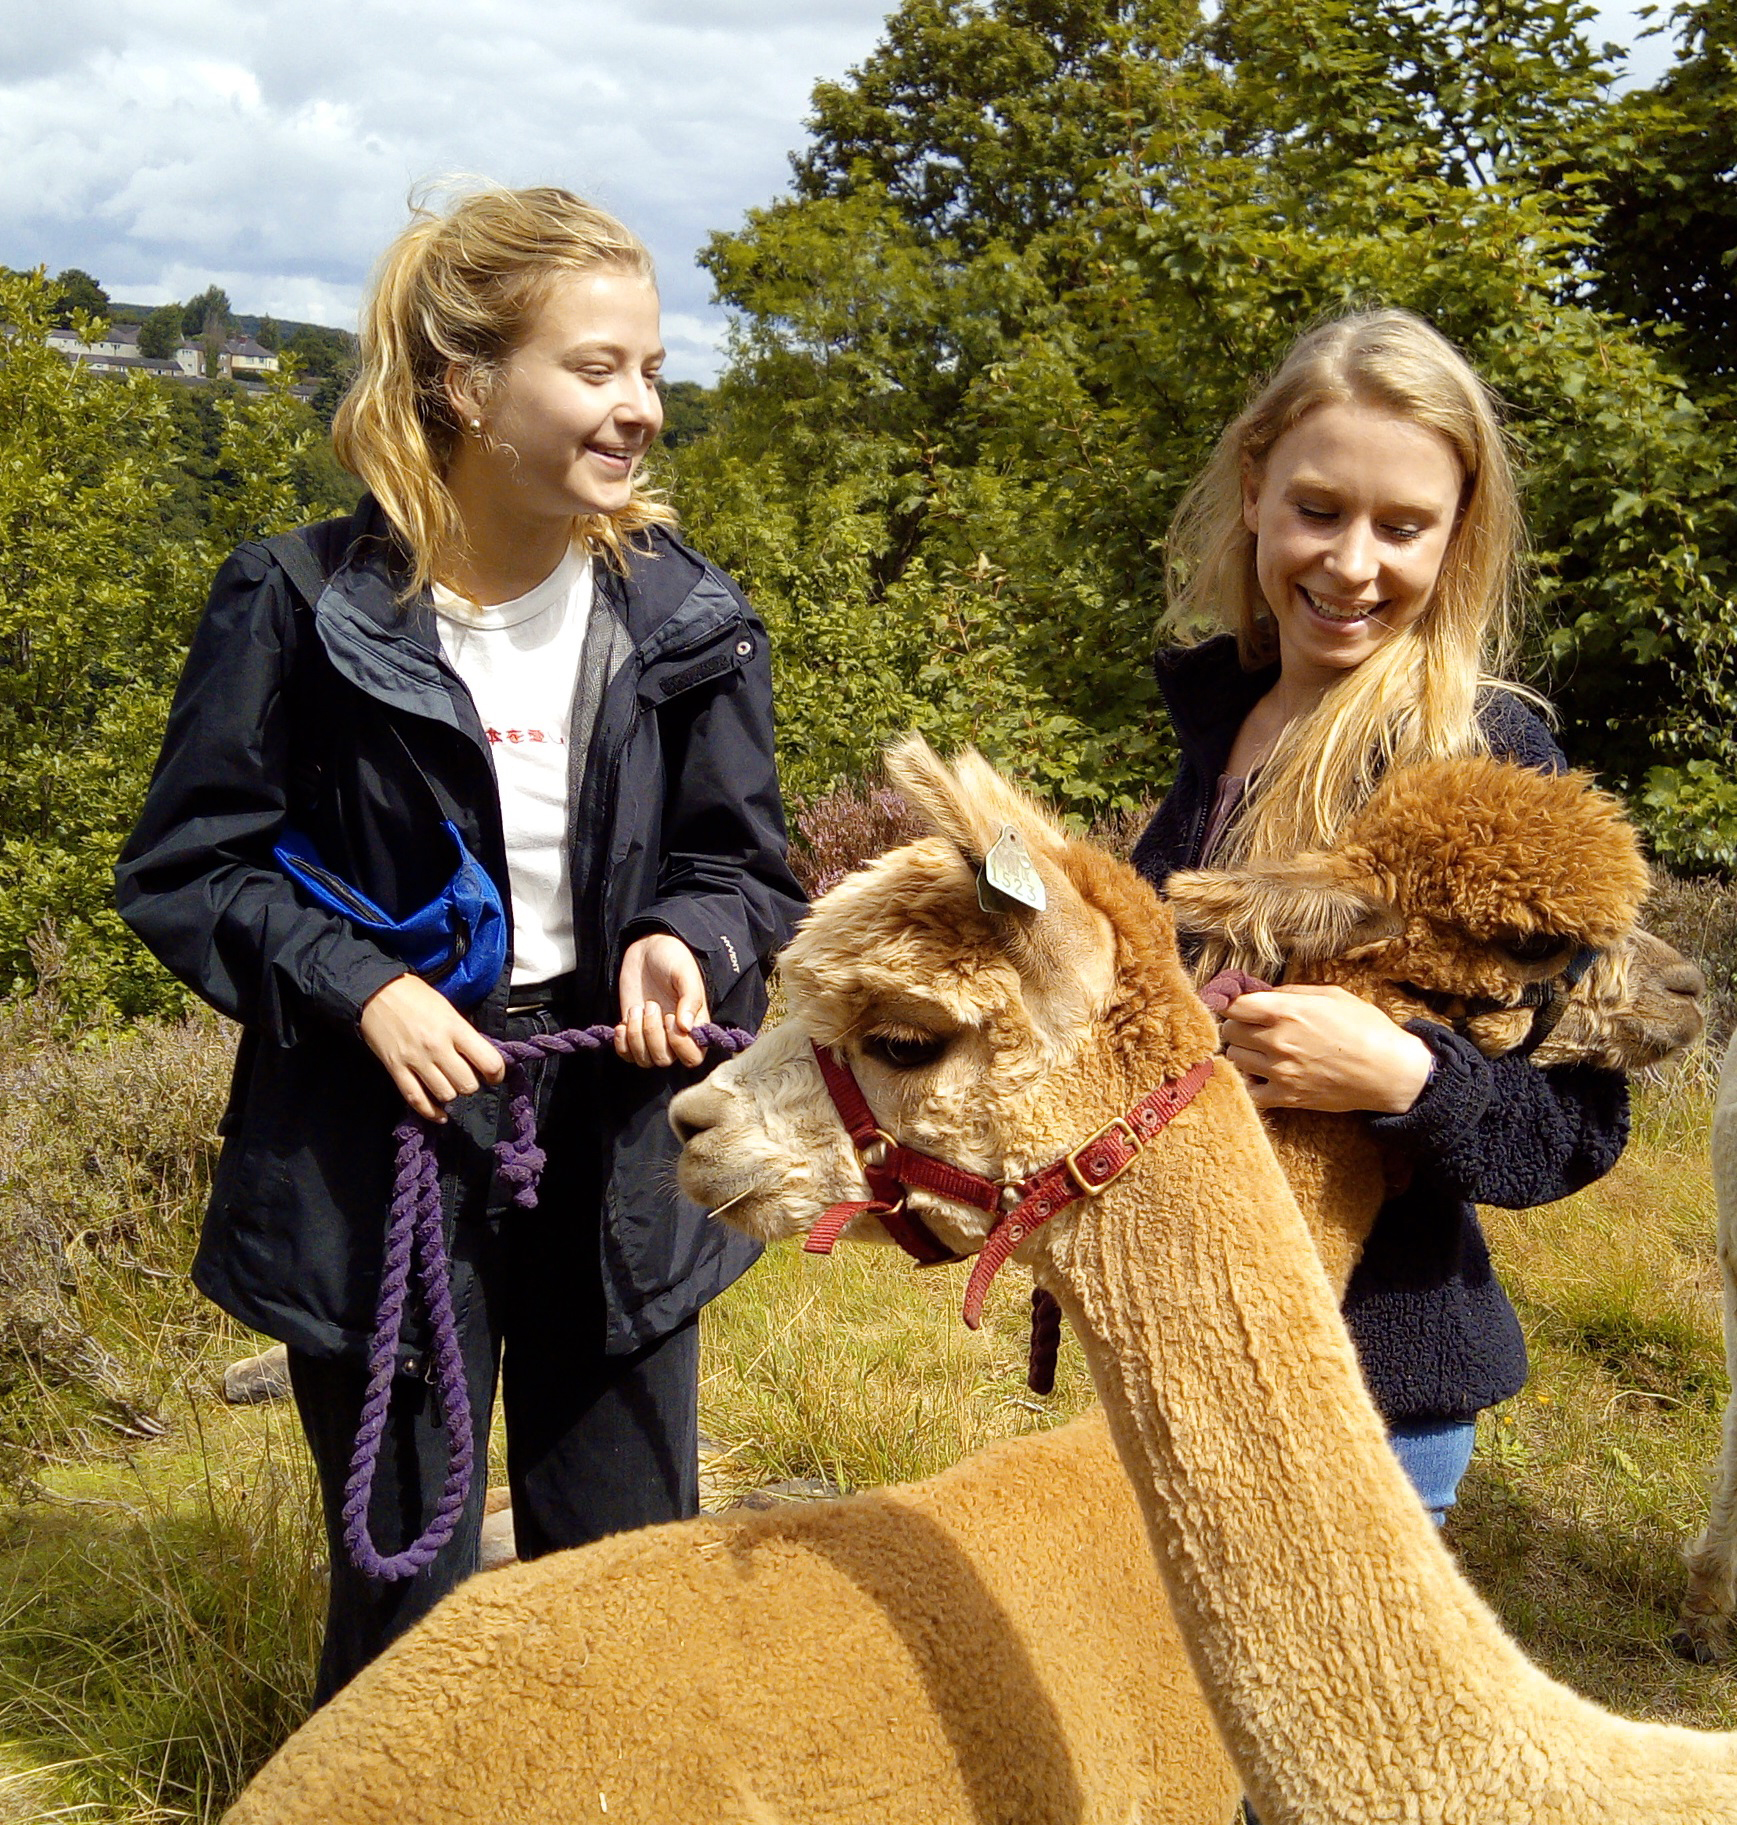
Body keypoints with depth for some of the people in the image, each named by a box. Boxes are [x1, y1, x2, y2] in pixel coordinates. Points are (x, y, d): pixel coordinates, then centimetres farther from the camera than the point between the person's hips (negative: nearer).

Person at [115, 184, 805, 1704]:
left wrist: (684, 942, -18)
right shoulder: (304, 610, -11)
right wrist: (354, 985, -18)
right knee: (404, 1595, 13)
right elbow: (184, 866, -4)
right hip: (377, 1156, -2)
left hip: (619, 1155, 3)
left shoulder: (683, 616, -3)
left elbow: (747, 871, 3)